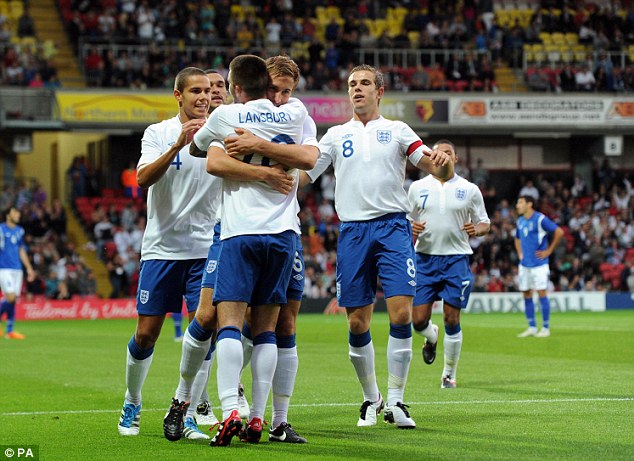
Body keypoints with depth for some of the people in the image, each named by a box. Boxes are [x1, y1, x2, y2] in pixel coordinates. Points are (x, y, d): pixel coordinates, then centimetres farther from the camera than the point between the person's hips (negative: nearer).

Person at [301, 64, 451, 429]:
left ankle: (395, 401, -4)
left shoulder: (397, 131, 9)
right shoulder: (337, 135, 14)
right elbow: (301, 175, 11)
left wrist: (442, 162, -24)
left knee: (401, 312, -13)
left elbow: (438, 170, -1)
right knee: (358, 323, 2)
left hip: (392, 225, -2)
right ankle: (372, 399, 18)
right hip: (352, 231, 2)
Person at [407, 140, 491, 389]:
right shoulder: (418, 187, 7)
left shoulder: (469, 190, 5)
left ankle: (449, 374, 10)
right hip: (425, 258, 1)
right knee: (419, 320, -4)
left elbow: (485, 223, 11)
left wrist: (477, 229, -12)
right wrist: (411, 228, -10)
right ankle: (431, 338, 33)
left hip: (456, 258, -1)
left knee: (451, 320, -4)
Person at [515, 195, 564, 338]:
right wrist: (520, 253, 15)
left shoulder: (540, 219, -10)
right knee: (526, 295, 6)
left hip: (539, 263, -7)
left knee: (541, 293, -6)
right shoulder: (520, 221, 12)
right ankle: (532, 327, 14)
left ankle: (546, 328, -1)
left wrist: (548, 251, -11)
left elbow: (559, 232, -14)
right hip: (524, 264, 7)